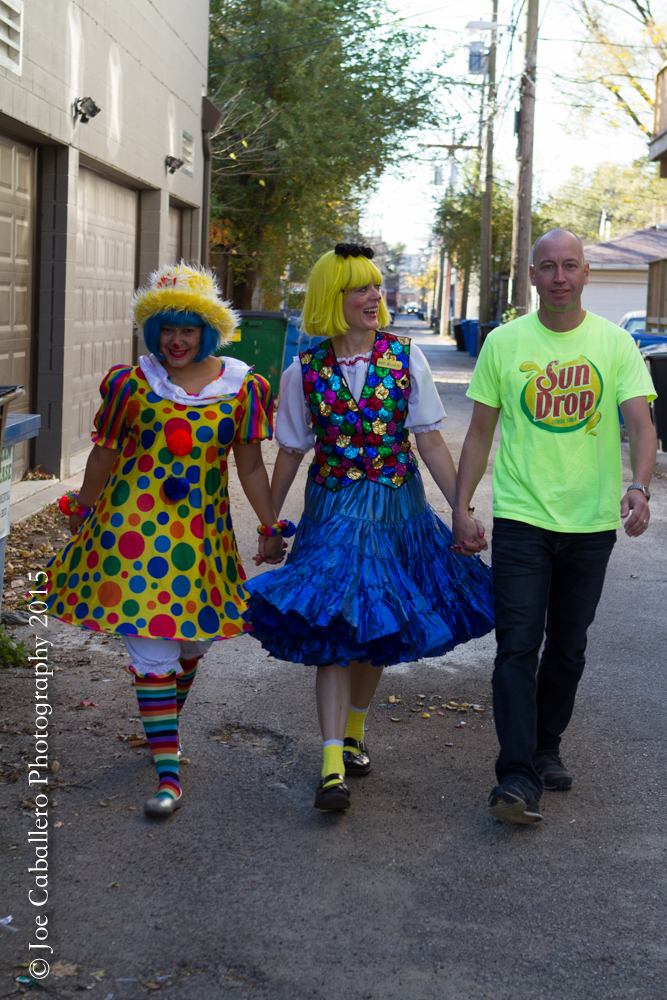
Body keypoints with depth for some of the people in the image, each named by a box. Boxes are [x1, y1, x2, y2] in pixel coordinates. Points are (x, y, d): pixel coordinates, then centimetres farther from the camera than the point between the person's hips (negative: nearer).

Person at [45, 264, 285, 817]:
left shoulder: (242, 386, 0)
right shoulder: (132, 383, -1)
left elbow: (251, 466, 6)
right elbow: (104, 455, 9)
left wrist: (272, 529, 7)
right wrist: (82, 513, 17)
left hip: (203, 531, 2)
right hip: (135, 524, -2)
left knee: (194, 638, 12)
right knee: (153, 645, -8)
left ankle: (165, 722, 42)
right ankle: (169, 772, -4)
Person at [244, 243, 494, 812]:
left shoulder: (405, 358, -1)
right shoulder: (305, 372, -2)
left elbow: (431, 444, 0)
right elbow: (291, 454, 6)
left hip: (398, 508, 2)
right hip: (334, 509, -1)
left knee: (379, 628, 10)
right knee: (332, 628, -11)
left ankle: (354, 732, 33)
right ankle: (333, 765, -11)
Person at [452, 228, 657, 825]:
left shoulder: (615, 344, 1)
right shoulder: (503, 343, 2)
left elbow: (641, 423, -8)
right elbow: (480, 432, 6)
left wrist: (639, 487, -26)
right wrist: (461, 506, 1)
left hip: (592, 522, 1)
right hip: (521, 519, -1)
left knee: (568, 647, 12)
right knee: (518, 647, -8)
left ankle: (547, 749, 32)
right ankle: (518, 778, -8)